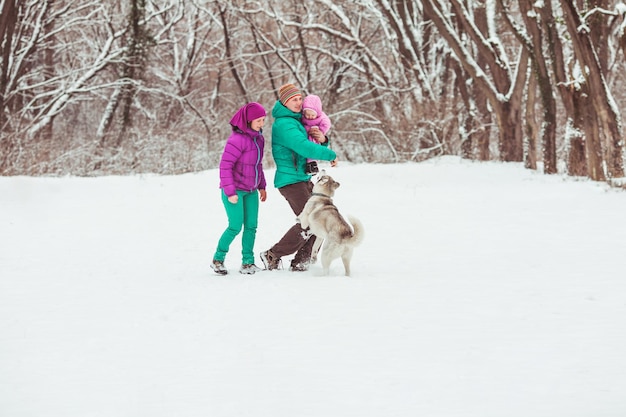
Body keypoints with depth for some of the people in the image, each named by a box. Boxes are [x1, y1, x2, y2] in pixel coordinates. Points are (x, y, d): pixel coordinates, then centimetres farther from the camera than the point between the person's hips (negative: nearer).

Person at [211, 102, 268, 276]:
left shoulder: (258, 138, 7)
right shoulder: (238, 139, -20)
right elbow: (225, 165, -20)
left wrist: (262, 186, 16)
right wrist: (230, 192, -20)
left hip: (251, 191, 7)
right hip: (234, 191, -7)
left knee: (251, 226, 1)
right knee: (235, 226, -7)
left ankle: (248, 263, 7)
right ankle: (217, 260, 9)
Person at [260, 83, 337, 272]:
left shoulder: (296, 121, 15)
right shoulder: (284, 124, -17)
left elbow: (310, 147, 21)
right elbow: (305, 148, -30)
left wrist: (322, 141, -2)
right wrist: (331, 155, -23)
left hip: (304, 179, 10)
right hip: (291, 180, -10)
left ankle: (300, 262, 10)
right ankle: (272, 256, -3)